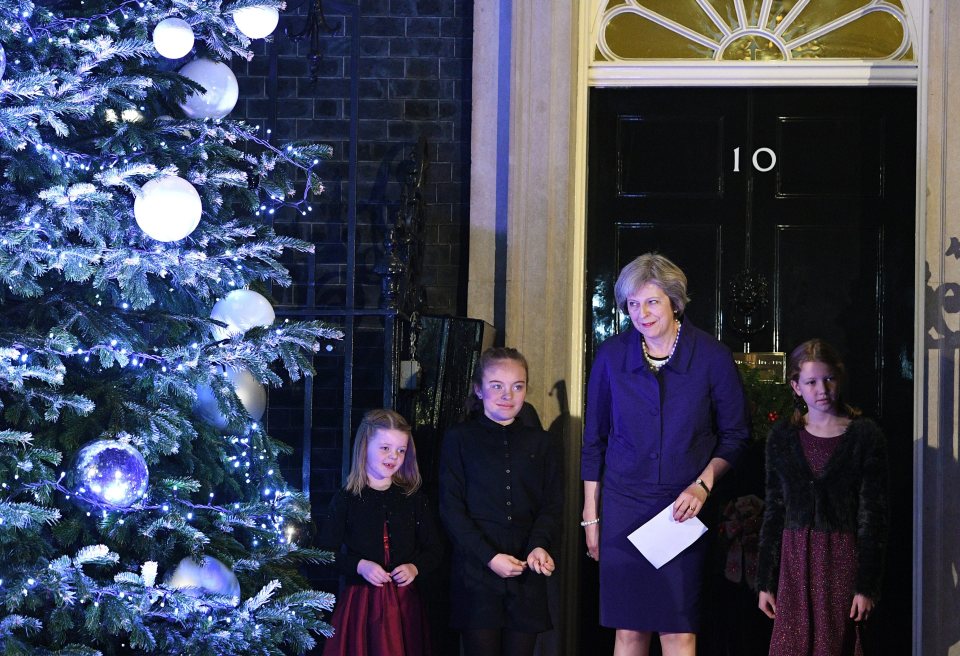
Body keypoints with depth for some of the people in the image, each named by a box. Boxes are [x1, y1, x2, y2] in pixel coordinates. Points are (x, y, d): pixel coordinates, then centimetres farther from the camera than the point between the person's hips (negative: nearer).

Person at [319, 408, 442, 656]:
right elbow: (326, 552, -1)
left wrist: (415, 568, -8)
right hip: (360, 602, -2)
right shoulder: (346, 499, 0)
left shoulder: (414, 498, 7)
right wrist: (359, 566, -15)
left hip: (404, 602, 2)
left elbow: (433, 550, 11)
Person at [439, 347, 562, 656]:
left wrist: (540, 546, -11)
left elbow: (552, 506, 10)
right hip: (477, 572, -2)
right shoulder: (459, 439, 4)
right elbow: (452, 509, -1)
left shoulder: (540, 442, 13)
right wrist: (490, 557, -12)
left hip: (526, 573, 2)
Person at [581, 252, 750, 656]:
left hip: (683, 508, -1)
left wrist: (703, 485, -11)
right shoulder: (611, 355, 1)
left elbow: (735, 434, 4)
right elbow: (594, 440, 8)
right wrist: (591, 516, 7)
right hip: (623, 507, 2)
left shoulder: (712, 357, -5)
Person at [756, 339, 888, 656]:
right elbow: (774, 510, 10)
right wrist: (765, 581, 6)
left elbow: (873, 514, -3)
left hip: (842, 559, -3)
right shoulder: (782, 437, 7)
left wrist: (866, 585, -8)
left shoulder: (865, 436, -2)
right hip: (794, 558, 3)